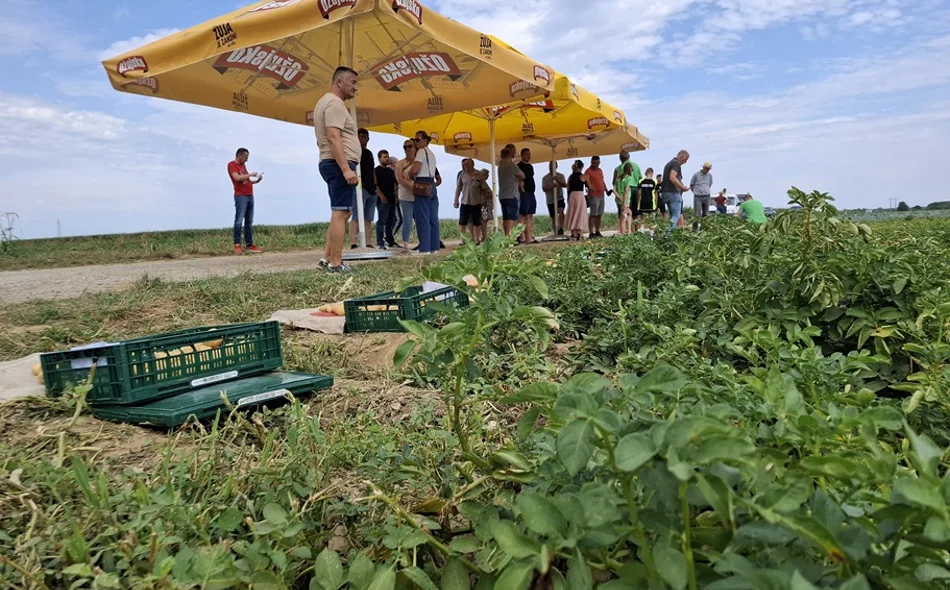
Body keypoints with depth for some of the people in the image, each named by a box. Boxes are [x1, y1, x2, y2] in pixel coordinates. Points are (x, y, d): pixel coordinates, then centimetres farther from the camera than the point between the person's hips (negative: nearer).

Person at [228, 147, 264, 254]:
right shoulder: (232, 164, -1)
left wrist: (256, 180, 9)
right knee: (239, 221, -11)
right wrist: (250, 174, -8)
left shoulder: (243, 165, 23)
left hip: (250, 196, 8)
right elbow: (237, 178, -16)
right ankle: (237, 245, -12)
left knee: (249, 222, 6)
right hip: (240, 196, -8)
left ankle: (250, 245, 7)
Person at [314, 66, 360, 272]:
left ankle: (328, 258, 15)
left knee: (340, 213, 15)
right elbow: (333, 138, -22)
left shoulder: (326, 102, 23)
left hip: (333, 163, 11)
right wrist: (346, 168, -28)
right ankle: (335, 263, -13)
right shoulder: (334, 103, -10)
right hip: (339, 164, -11)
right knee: (340, 212, -12)